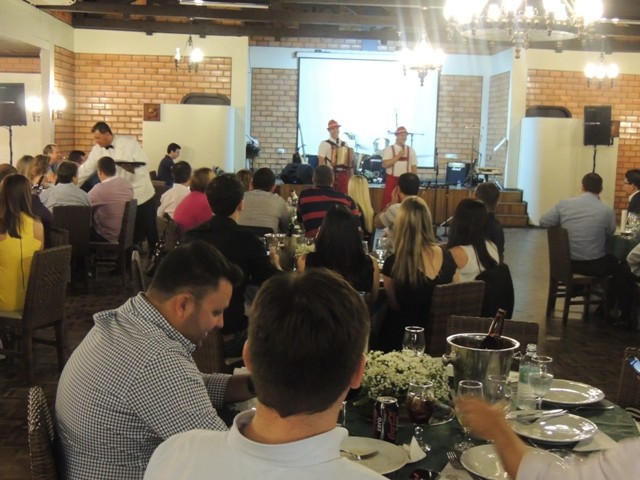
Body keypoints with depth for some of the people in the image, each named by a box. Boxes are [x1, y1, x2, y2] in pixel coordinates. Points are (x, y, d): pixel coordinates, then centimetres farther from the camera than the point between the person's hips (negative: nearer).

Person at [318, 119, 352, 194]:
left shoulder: (344, 145, 16)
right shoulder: (324, 144, 0)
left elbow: (350, 162, 18)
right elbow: (321, 162, -5)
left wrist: (351, 176, 9)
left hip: (345, 174, 5)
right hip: (330, 175, -5)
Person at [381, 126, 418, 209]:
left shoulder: (410, 150, 5)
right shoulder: (389, 149, -3)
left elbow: (414, 167, 6)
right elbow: (385, 164, -15)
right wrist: (398, 156, -17)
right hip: (392, 180, -2)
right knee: (388, 203, 0)